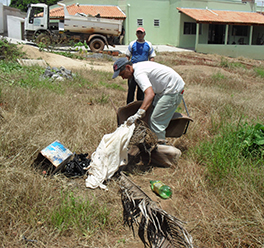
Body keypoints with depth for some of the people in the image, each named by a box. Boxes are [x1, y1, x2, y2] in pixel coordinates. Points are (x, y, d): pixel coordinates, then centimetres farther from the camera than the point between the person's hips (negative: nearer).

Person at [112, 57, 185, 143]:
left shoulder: (138, 73, -23)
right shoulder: (139, 66, 9)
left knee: (155, 120, -12)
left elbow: (150, 94, -39)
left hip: (173, 89, -11)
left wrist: (138, 114, -49)